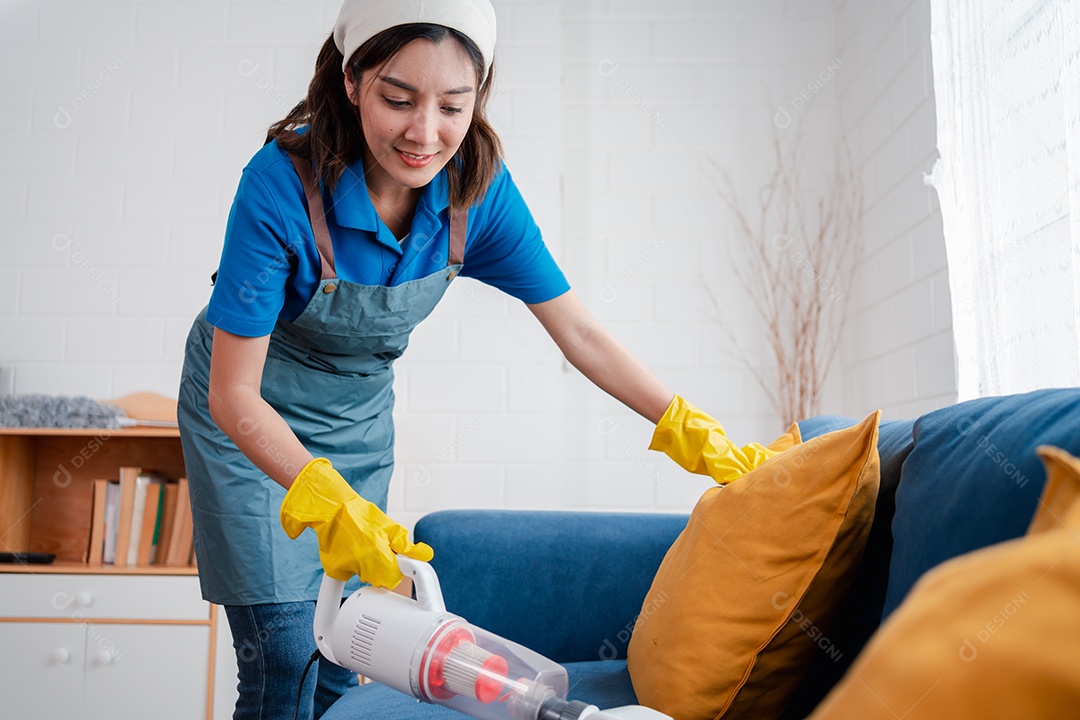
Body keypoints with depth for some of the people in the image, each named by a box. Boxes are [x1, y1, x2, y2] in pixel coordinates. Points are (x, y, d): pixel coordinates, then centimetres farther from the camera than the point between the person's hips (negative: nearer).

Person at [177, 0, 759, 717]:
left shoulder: (479, 187, -19)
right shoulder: (283, 183, -31)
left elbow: (579, 331, -13)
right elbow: (232, 393, -28)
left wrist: (695, 429, -20)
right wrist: (329, 503, -42)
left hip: (359, 411, 4)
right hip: (252, 413, -3)